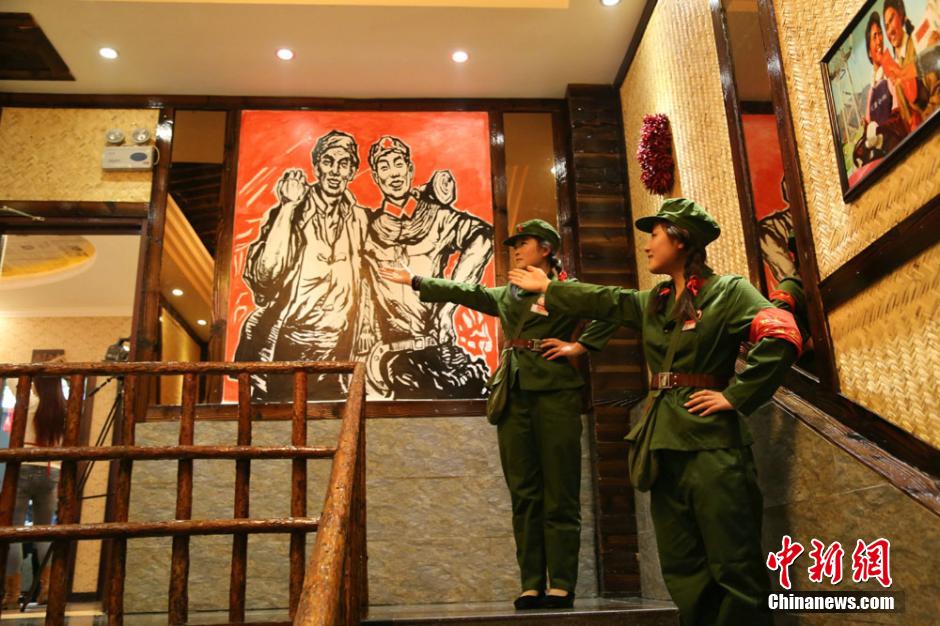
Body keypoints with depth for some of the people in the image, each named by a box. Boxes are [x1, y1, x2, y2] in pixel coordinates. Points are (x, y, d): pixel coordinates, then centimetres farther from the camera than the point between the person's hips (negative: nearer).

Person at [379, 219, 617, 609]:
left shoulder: (567, 289, 2)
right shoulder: (508, 295, 18)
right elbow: (463, 293, 26)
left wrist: (579, 346, -9)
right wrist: (413, 280, 31)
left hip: (555, 396, -5)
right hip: (514, 398, 6)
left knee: (559, 495, -2)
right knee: (524, 495, 6)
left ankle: (561, 586, 4)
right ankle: (531, 585, 11)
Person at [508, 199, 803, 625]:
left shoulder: (728, 291, -5)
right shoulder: (653, 302, 16)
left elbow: (782, 338, -17)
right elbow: (603, 302, 28)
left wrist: (735, 396, -17)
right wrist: (548, 289, 37)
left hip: (711, 440, -7)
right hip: (666, 440, 7)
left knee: (733, 564, -4)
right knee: (682, 566, 10)